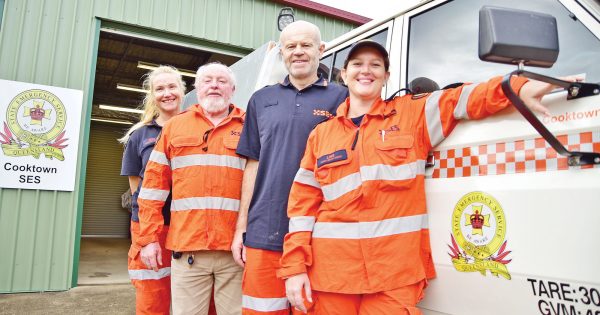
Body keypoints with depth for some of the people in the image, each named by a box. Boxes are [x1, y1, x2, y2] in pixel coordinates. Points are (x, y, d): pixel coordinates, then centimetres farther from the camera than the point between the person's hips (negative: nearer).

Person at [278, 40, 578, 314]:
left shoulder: (412, 114, 9)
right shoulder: (320, 135, 10)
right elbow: (303, 204, 7)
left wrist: (517, 88, -18)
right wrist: (294, 267, 1)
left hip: (396, 272, -1)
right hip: (332, 270, 2)